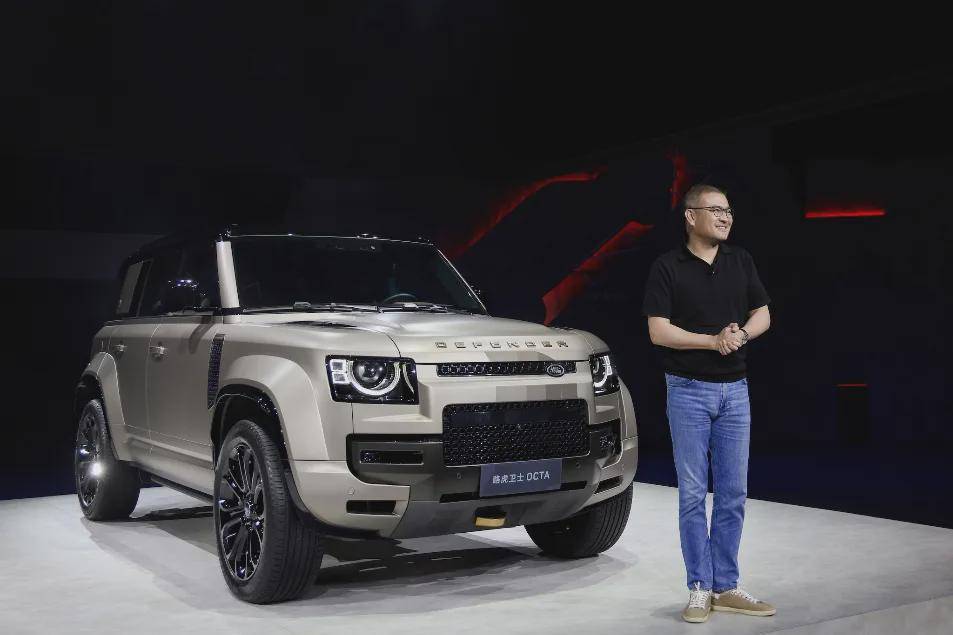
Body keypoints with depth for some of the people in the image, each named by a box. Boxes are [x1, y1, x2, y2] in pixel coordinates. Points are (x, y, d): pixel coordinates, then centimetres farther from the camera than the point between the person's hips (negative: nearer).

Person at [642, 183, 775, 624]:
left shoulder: (741, 261, 8)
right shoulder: (667, 267, -6)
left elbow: (763, 314, 11)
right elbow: (658, 331, -11)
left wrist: (742, 333, -10)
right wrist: (714, 341, -19)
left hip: (735, 389, 4)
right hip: (689, 390, -4)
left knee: (733, 494, 6)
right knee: (693, 494, 1)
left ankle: (726, 587, 16)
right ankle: (700, 588, 10)